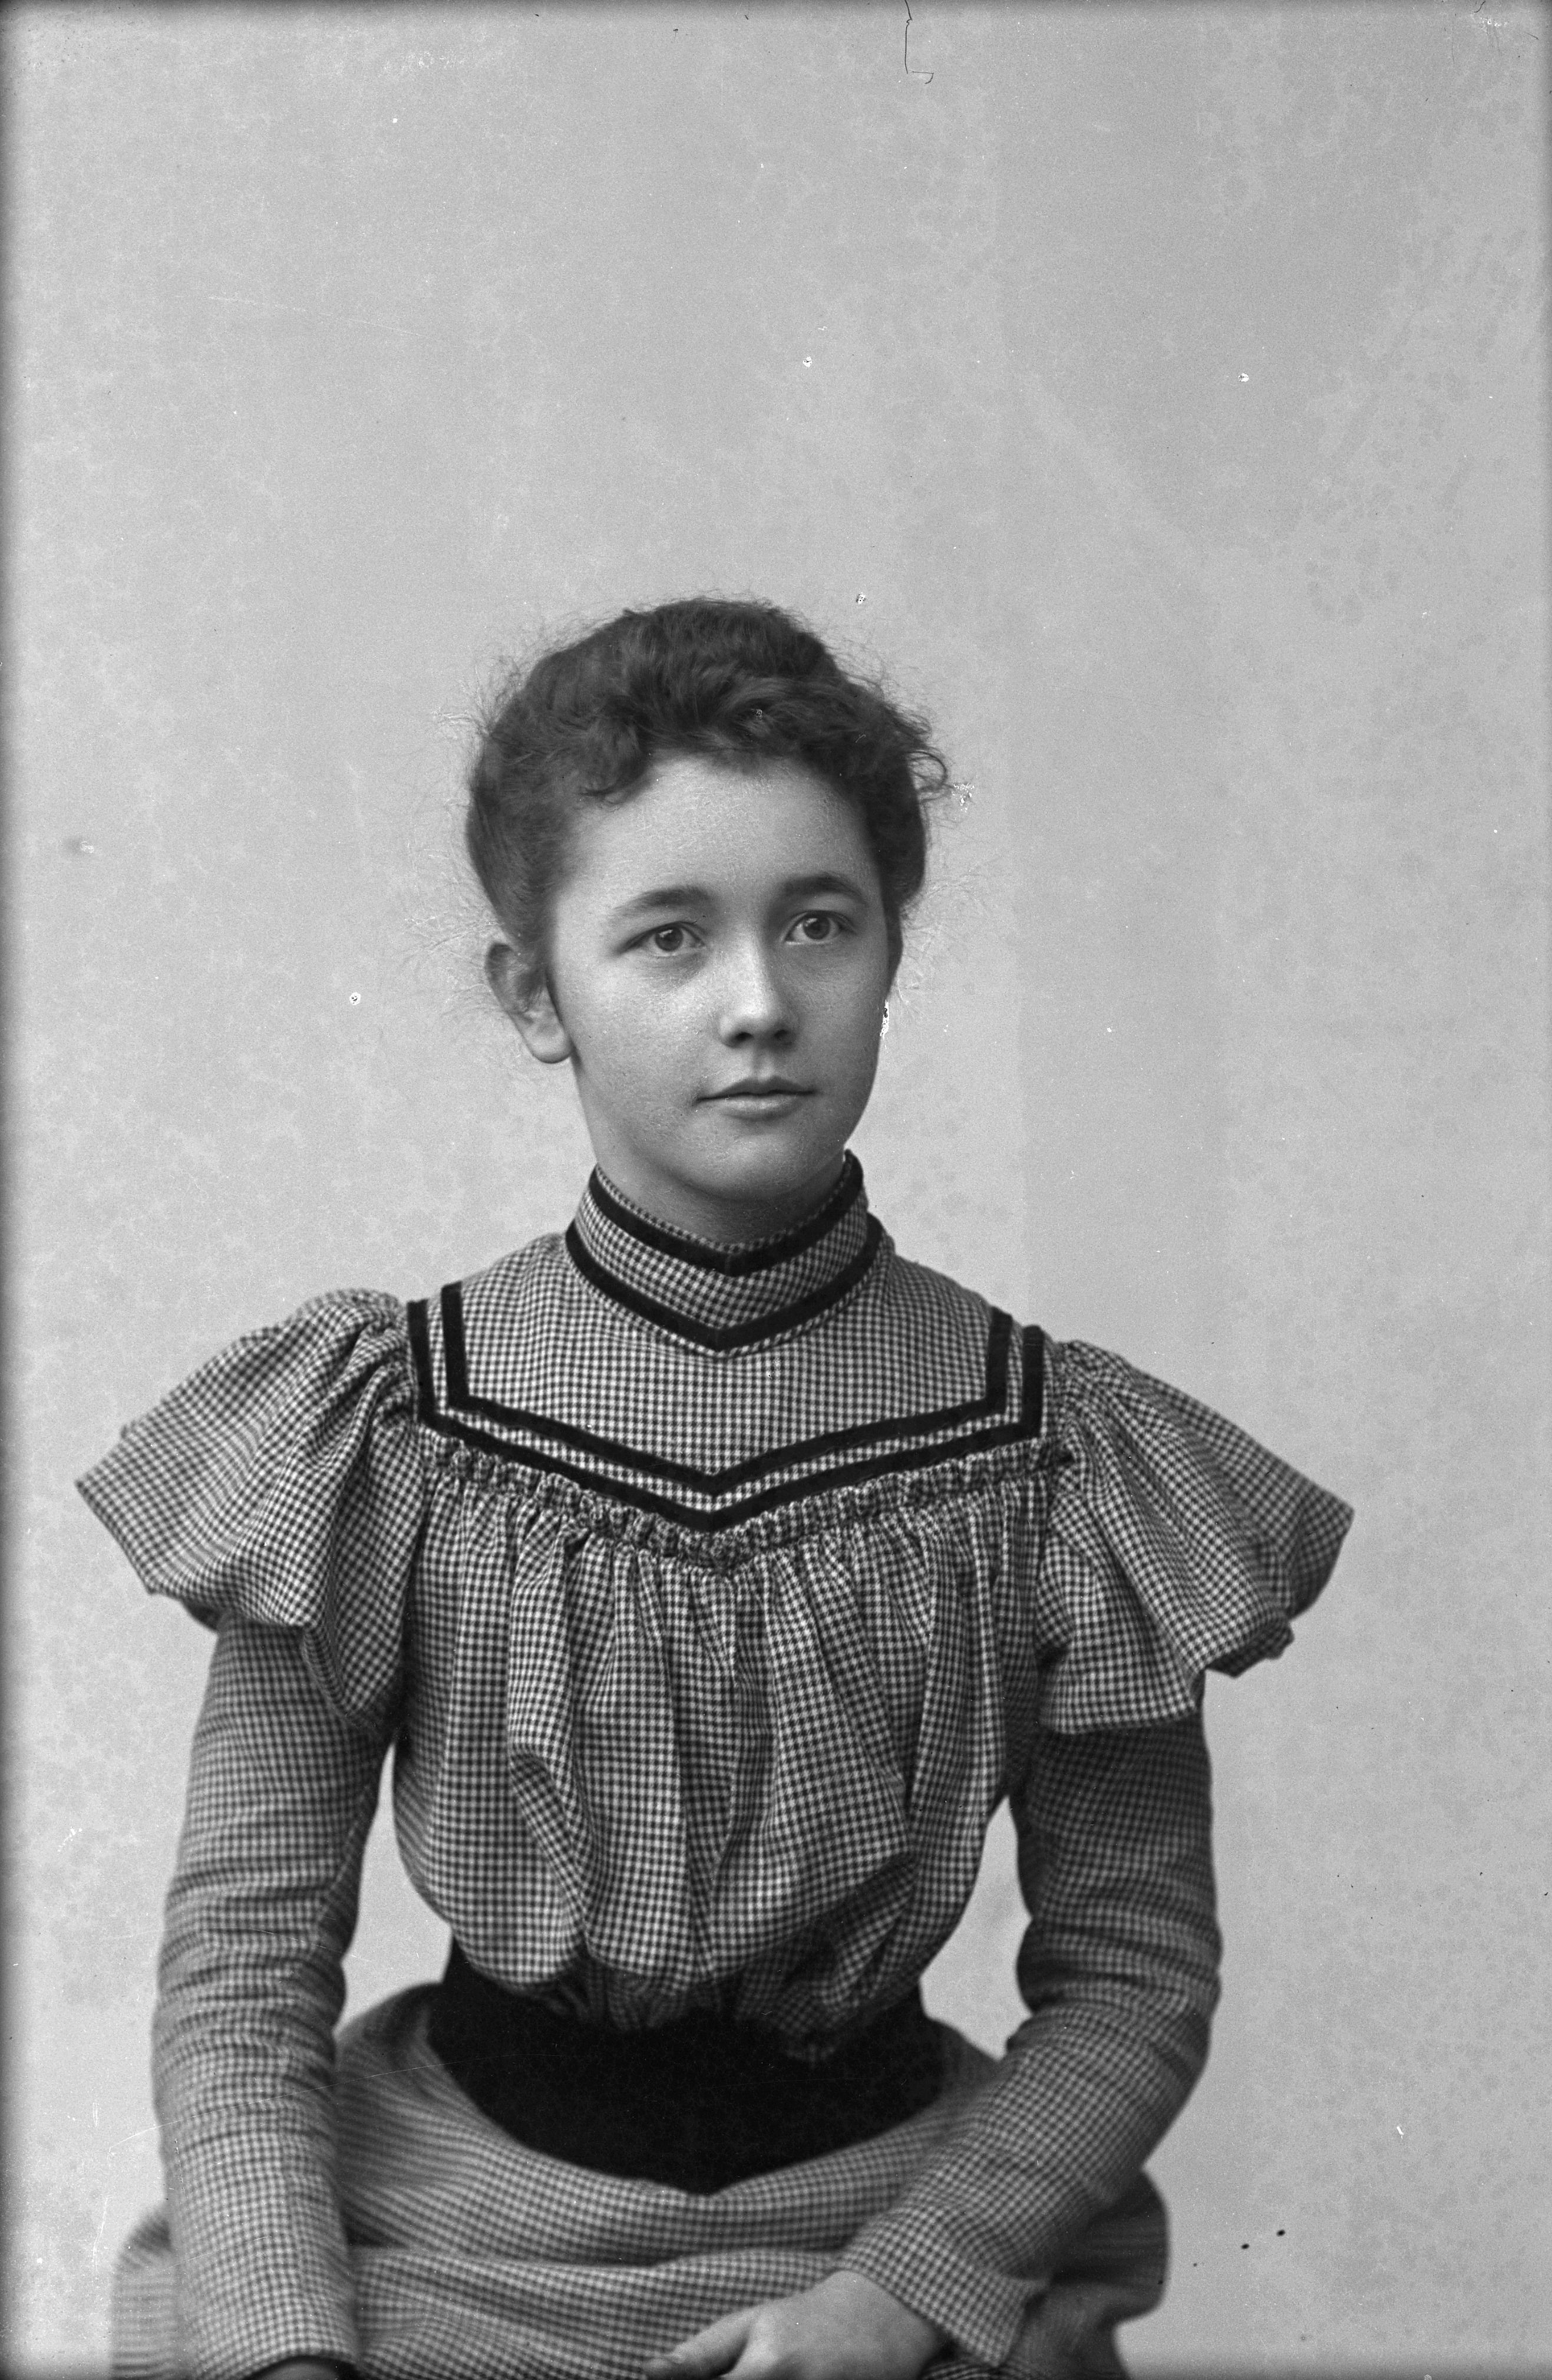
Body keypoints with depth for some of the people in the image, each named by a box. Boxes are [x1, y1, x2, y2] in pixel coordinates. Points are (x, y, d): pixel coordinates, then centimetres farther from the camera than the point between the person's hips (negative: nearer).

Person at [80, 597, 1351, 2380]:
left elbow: (1131, 1970, -1)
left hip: (892, 2219, 0)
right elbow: (245, 1960, -4)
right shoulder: (386, 1432, -6)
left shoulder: (1050, 1450, -6)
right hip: (451, 2230, 0)